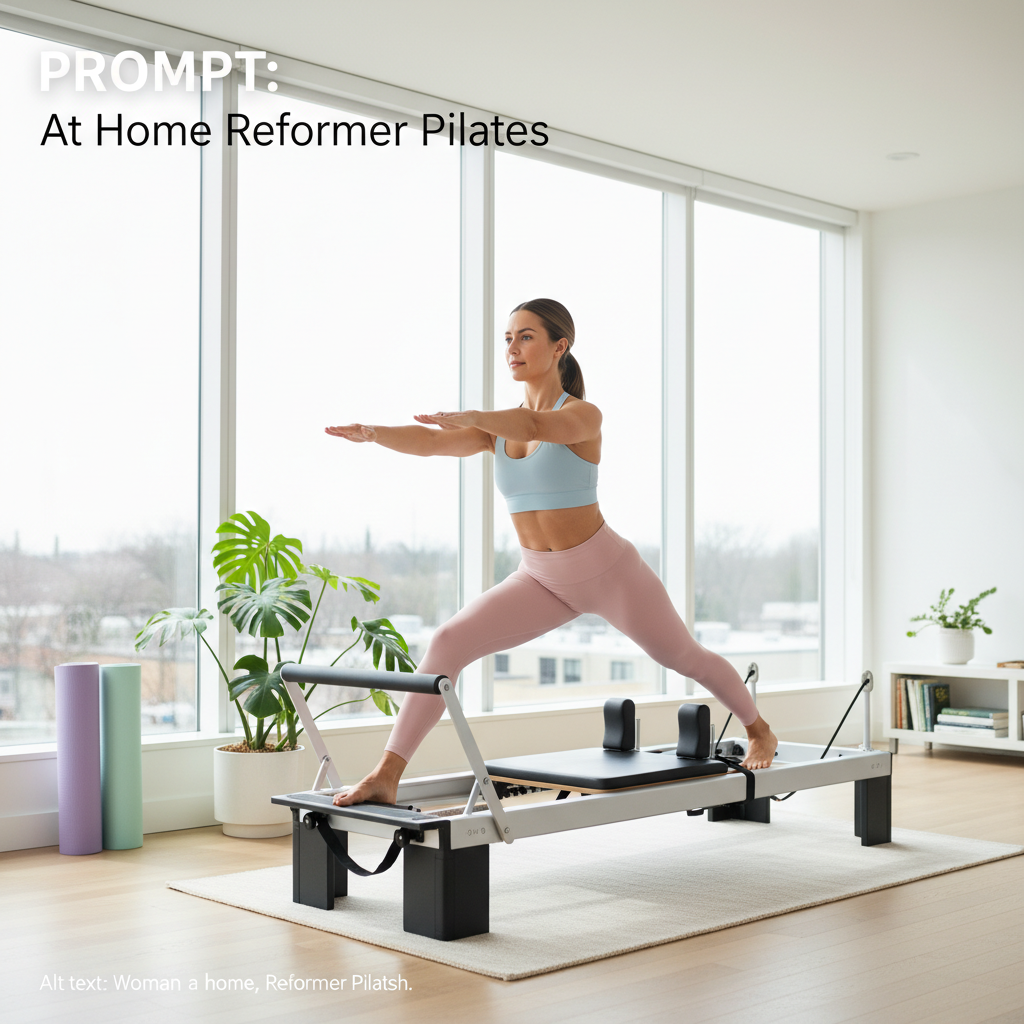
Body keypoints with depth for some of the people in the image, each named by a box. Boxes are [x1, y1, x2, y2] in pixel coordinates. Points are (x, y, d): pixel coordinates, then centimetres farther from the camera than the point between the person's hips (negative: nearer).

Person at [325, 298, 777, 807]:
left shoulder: (583, 415, -16)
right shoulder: (499, 426, 1)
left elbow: (535, 427, -40)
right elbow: (429, 441, -15)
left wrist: (466, 416, -56)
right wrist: (373, 432, -33)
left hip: (607, 569, -5)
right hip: (541, 579, 5)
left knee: (684, 656, 16)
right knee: (448, 642, -15)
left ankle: (759, 730, 45)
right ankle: (386, 775, -14)